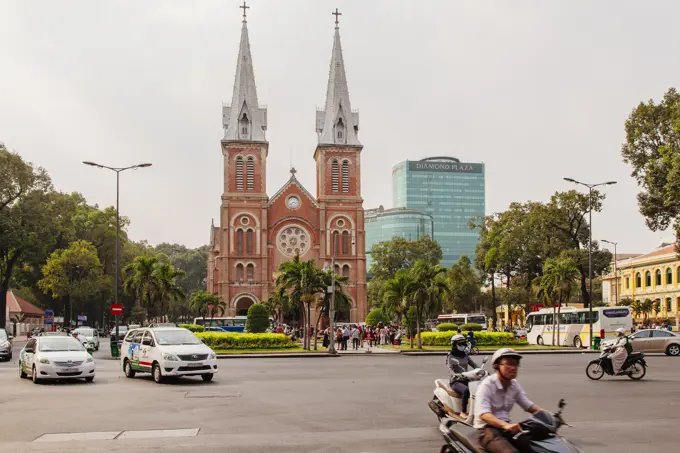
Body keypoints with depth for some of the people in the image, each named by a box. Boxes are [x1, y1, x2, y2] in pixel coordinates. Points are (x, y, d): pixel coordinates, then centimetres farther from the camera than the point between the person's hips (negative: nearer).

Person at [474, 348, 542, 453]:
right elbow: (483, 414, -28)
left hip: (507, 427, 7)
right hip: (487, 429, -7)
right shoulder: (487, 385, -16)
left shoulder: (515, 384, 9)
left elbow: (527, 404, 12)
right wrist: (505, 425, -45)